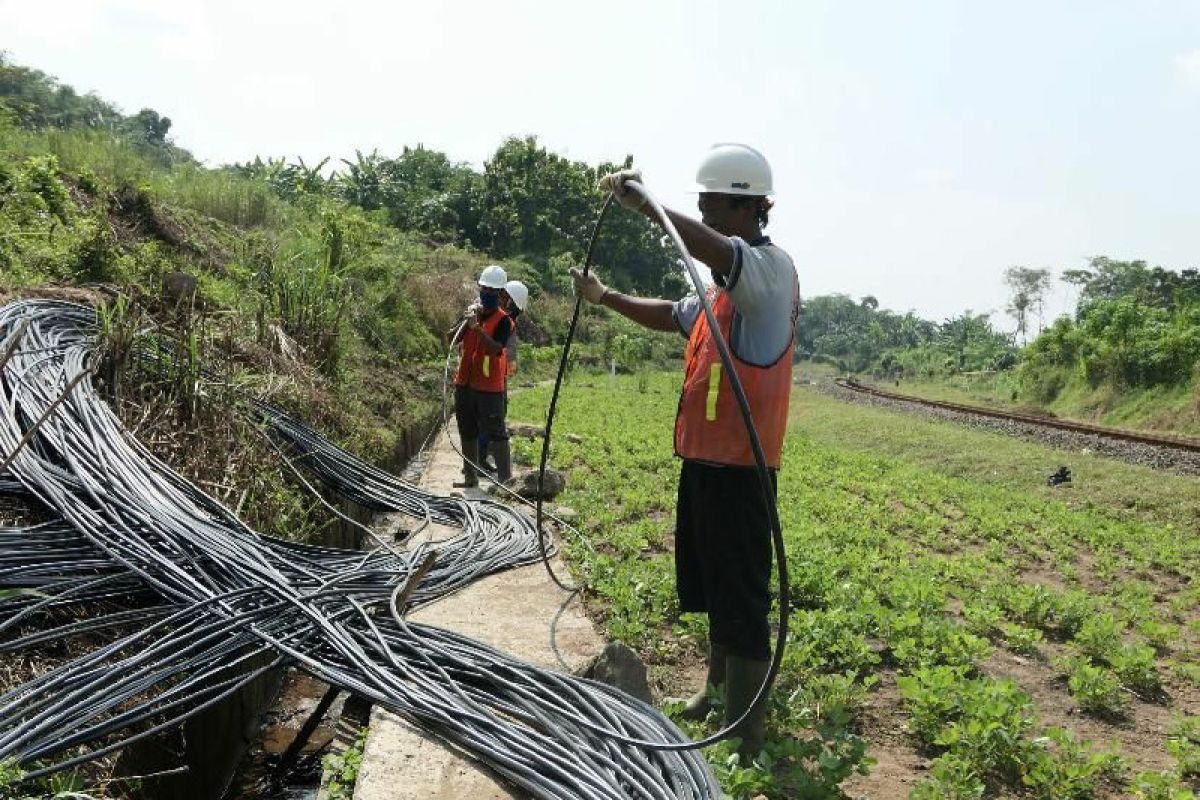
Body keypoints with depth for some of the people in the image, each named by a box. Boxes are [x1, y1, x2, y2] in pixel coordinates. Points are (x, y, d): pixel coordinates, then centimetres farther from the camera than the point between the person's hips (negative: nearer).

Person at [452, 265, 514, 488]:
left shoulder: (503, 320, -7)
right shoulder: (473, 313, 11)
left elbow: (496, 348, -22)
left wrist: (477, 327, -29)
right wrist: (466, 321, -11)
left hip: (489, 386, -7)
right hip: (465, 383, 7)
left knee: (496, 433, -6)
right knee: (467, 432, 15)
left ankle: (505, 479, -1)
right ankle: (470, 477, 28)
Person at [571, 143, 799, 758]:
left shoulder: (771, 268, -14)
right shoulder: (724, 282, 17)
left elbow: (712, 249, -36)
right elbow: (672, 317, 31)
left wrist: (643, 202, -29)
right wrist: (606, 298, 25)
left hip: (738, 463, -10)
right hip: (702, 455, 10)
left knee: (741, 593, -2)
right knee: (708, 583, 21)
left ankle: (745, 732, 10)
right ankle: (721, 688, 40)